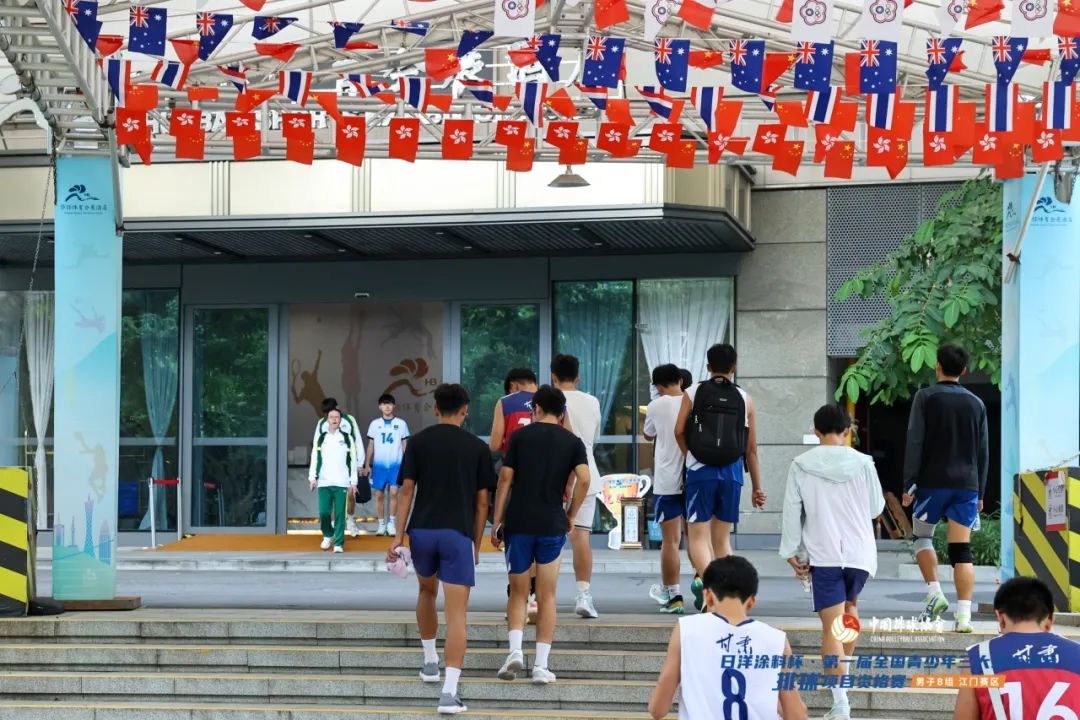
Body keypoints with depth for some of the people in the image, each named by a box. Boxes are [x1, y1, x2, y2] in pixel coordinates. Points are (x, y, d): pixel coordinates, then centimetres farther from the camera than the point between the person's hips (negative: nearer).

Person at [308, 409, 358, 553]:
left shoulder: (347, 438, 8)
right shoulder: (320, 438, 10)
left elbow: (352, 460, 7)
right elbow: (314, 458, 7)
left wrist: (353, 481, 2)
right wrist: (312, 477, -4)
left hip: (341, 483, -1)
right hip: (324, 482, 1)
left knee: (340, 514, -6)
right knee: (323, 512, -3)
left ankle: (338, 543, -1)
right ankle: (328, 535, 24)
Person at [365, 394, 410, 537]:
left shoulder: (401, 424, 4)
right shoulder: (375, 424, 7)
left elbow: (405, 445, 6)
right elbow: (371, 445, 9)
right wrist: (367, 464, 4)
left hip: (396, 464, -1)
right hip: (379, 464, 1)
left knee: (393, 492, -10)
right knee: (379, 495, 3)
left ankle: (392, 523, -1)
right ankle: (381, 524, 11)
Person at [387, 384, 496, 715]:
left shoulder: (418, 442, 5)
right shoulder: (477, 447, 4)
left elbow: (407, 491, 0)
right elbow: (482, 501, 6)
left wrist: (398, 536, 1)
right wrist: (476, 544, 15)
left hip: (422, 530, 2)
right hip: (458, 534, -2)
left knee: (427, 592, 30)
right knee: (456, 614, -5)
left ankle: (430, 662, 40)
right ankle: (449, 691, -16)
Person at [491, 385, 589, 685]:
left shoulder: (520, 436, 4)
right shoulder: (572, 442, 5)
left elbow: (505, 479, 0)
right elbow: (583, 480, -8)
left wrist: (497, 520, 5)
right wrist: (571, 515, 4)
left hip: (518, 522, 0)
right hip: (552, 525, 0)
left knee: (518, 593, 12)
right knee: (547, 596, 7)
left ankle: (515, 650, -8)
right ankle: (541, 666, 3)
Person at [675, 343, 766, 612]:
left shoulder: (694, 393, 2)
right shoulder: (744, 398, 6)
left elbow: (679, 431, -5)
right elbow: (751, 448, 6)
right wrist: (757, 487, 12)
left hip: (700, 471, -2)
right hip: (732, 472, 2)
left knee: (698, 536, -2)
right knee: (722, 538, 13)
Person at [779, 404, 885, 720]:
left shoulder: (801, 466, -2)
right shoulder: (863, 463, -1)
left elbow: (792, 512, -2)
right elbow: (876, 508, 8)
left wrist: (792, 552, 5)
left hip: (823, 554, -2)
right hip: (859, 552, 2)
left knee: (831, 627, -5)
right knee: (850, 604, 29)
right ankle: (844, 668, 34)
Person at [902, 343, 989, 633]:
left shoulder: (926, 397, -1)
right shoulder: (976, 404, 11)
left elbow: (915, 443, -7)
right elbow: (983, 452, 13)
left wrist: (908, 484, -5)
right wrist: (980, 493, 18)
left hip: (933, 481, -3)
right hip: (967, 484, 3)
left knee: (922, 535, 17)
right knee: (962, 550, 0)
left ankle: (935, 593, 1)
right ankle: (963, 614, -8)